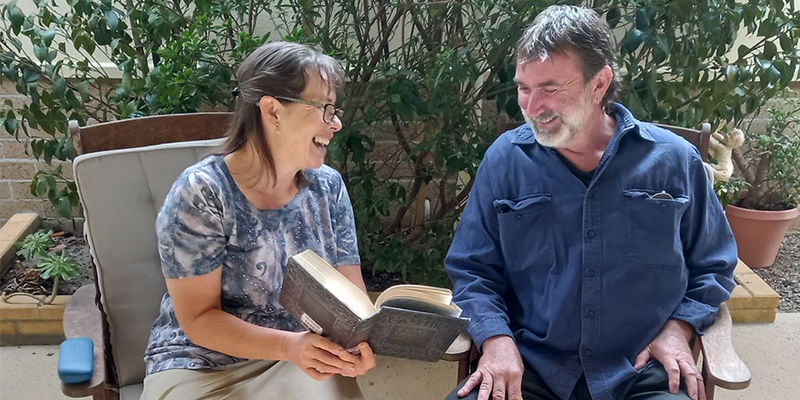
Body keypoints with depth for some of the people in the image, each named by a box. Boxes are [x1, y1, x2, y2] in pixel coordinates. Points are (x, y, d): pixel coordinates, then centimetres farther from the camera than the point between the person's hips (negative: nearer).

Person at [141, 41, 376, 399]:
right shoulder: (201, 193, -14)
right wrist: (290, 345, -27)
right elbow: (199, 318, -14)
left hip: (303, 358, 3)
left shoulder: (327, 186, -1)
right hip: (202, 363, -3)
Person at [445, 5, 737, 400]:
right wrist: (496, 338, -12)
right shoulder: (504, 160, 0)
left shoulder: (674, 161, 2)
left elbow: (711, 268, 13)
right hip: (530, 367, 0)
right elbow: (472, 270, 4)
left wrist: (677, 328, -3)